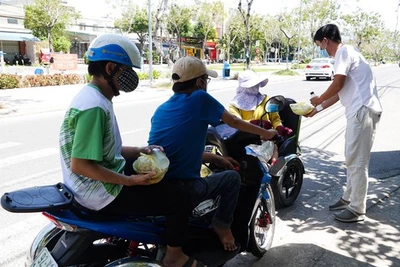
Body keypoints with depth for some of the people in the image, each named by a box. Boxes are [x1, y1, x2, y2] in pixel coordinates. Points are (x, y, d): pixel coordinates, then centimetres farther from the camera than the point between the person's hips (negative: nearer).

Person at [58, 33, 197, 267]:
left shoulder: (94, 97, 7)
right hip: (104, 194, -10)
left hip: (101, 183, 10)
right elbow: (79, 165, -28)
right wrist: (130, 181, -24)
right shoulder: (95, 106, -26)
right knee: (180, 198, -4)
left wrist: (140, 151, 4)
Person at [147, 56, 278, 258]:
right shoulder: (199, 98, -5)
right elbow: (235, 123, 8)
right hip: (184, 190, -6)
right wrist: (265, 133, 24)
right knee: (232, 177, 16)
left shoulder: (161, 109, 11)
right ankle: (222, 225, 16)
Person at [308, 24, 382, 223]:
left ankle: (357, 209, 5)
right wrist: (317, 109, 26)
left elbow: (338, 84, -16)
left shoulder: (344, 52, -7)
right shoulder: (344, 55, 22)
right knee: (352, 159, 17)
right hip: (358, 112, 10)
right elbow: (340, 93, 22)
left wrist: (318, 100, 1)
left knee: (357, 161, -5)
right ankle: (348, 199, 29)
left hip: (363, 111, -10)